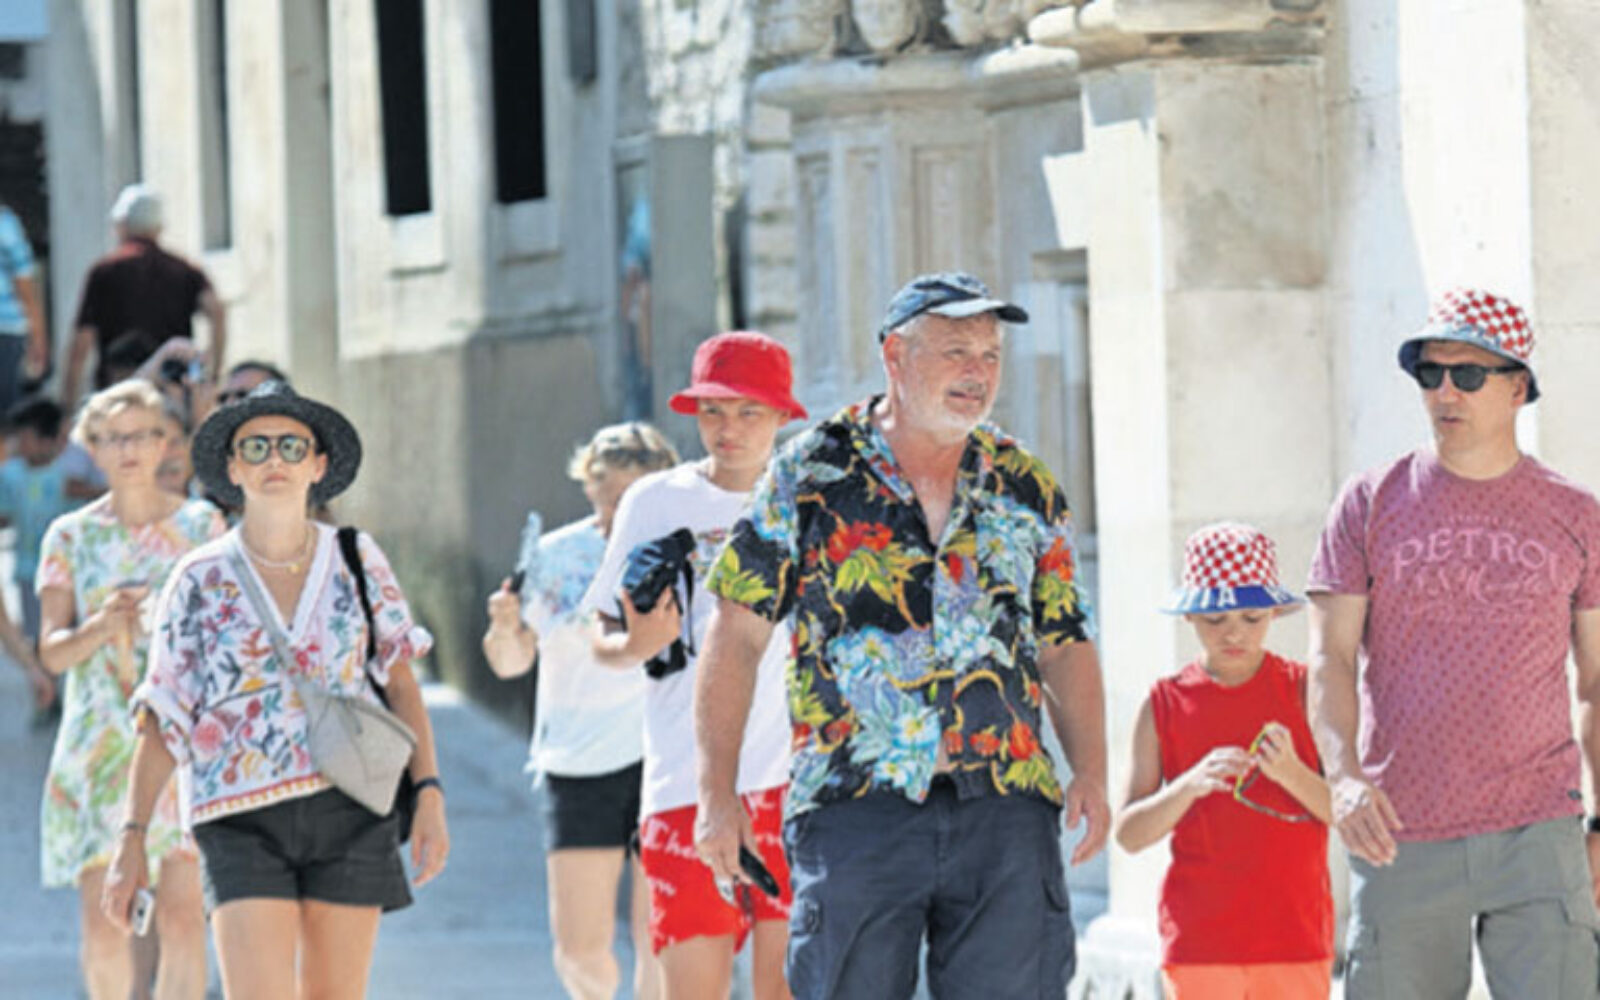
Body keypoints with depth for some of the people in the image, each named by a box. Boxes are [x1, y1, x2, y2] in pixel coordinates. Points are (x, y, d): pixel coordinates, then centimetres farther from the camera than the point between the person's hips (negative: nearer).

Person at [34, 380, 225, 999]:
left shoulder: (201, 527, 8)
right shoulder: (70, 536, 9)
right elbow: (52, 651, 3)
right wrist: (102, 626, -17)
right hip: (100, 737, 1)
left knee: (183, 919, -11)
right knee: (102, 921, -5)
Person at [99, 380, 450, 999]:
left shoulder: (357, 562, 6)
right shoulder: (202, 582, 2)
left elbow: (401, 683, 9)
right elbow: (162, 719, 4)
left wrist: (429, 795, -1)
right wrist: (132, 839, 0)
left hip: (350, 809, 2)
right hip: (244, 821, -2)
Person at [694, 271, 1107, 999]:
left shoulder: (1025, 487, 13)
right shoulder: (811, 475, 4)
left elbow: (1065, 645, 17)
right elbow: (735, 636, 4)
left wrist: (1091, 774, 2)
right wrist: (717, 793, -2)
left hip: (1006, 806, 2)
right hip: (856, 803, -2)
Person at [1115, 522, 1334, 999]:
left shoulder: (1303, 691, 2)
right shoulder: (1165, 705, 3)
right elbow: (1129, 834, 0)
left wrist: (1290, 772, -20)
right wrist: (1190, 785, -18)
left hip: (1294, 937, 0)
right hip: (1199, 942, 0)